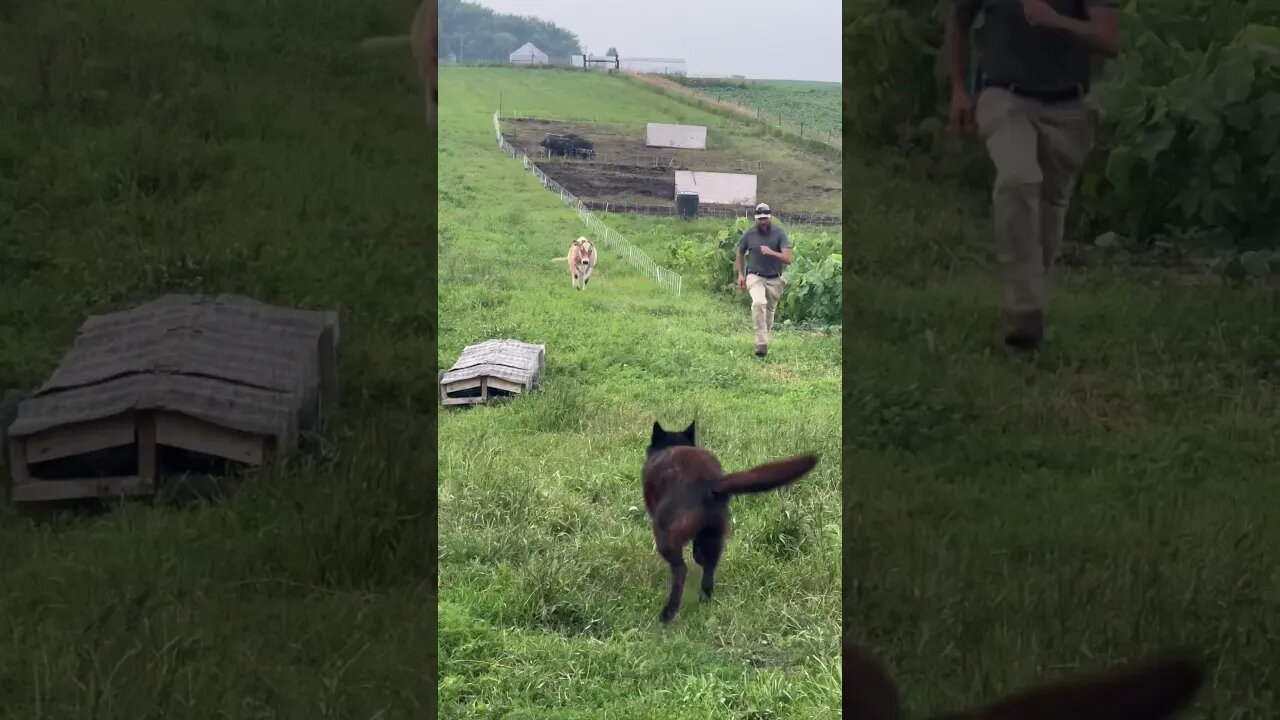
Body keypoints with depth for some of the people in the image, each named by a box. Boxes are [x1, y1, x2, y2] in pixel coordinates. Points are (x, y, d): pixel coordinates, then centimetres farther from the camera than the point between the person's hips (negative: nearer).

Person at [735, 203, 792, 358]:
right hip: (755, 277, -1)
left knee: (769, 310, 11)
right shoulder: (749, 235, -4)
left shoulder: (780, 234, -9)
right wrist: (740, 273, 4)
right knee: (759, 303, -27)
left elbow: (788, 259, -17)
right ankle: (761, 344, -29)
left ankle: (765, 339, 33)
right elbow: (740, 254, 14)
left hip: (774, 279, 1)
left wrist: (771, 253, -32)